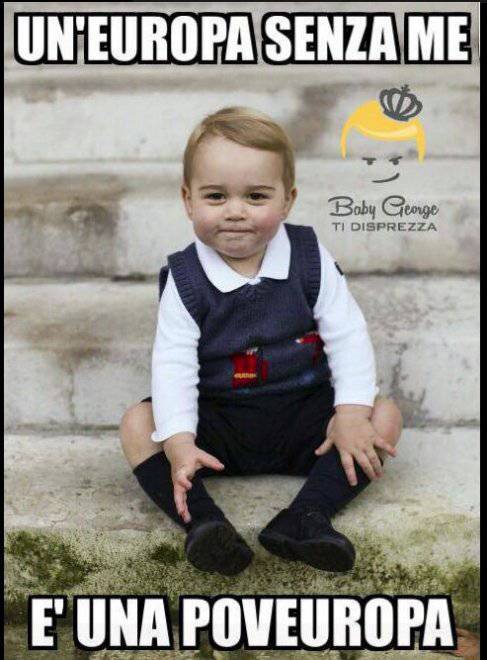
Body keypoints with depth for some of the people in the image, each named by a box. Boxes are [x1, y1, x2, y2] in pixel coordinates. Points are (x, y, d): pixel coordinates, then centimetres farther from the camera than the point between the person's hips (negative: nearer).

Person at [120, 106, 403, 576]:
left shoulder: (310, 259, -7)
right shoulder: (184, 279, -10)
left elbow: (347, 336, -7)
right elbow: (173, 364, -16)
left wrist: (352, 412, -20)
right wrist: (178, 442, -29)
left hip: (303, 415, 1)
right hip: (219, 421, -1)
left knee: (385, 416, -19)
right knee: (137, 424, -21)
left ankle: (306, 516, -31)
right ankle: (203, 522, -35)